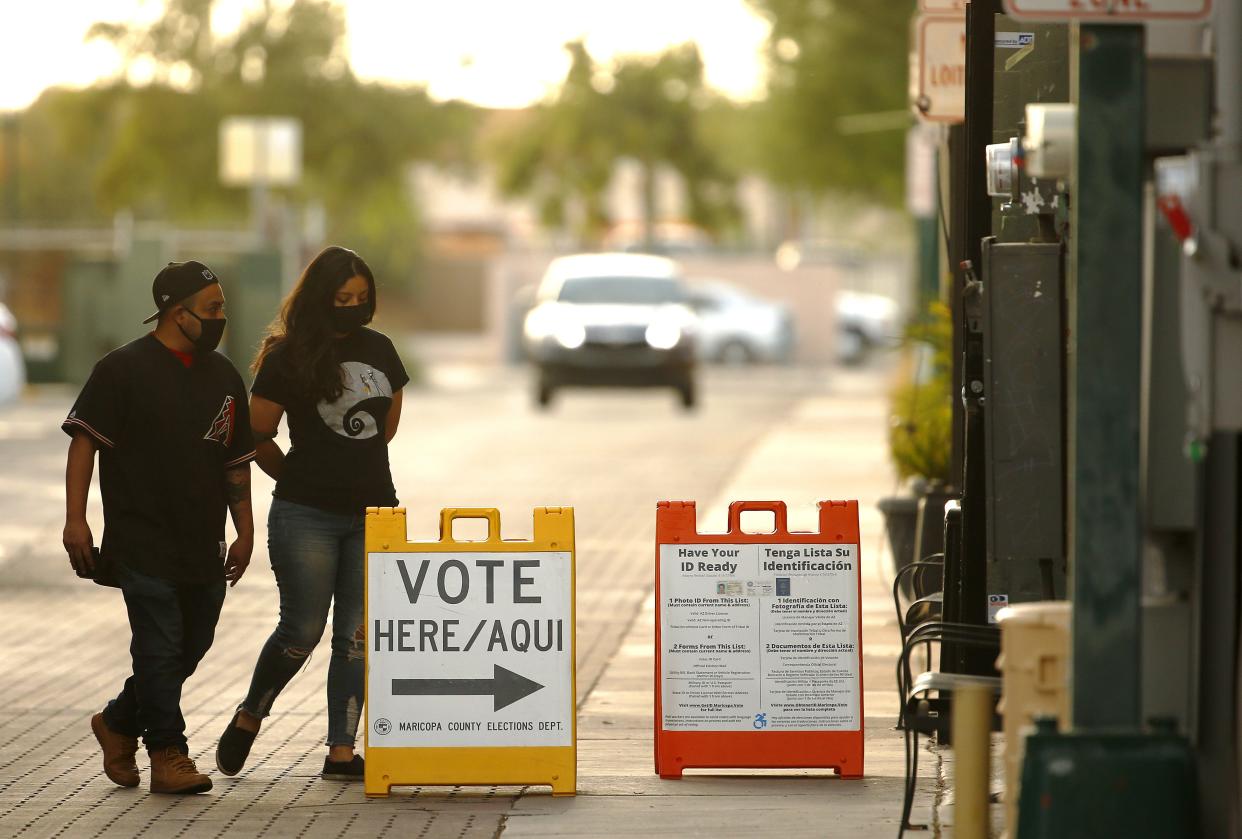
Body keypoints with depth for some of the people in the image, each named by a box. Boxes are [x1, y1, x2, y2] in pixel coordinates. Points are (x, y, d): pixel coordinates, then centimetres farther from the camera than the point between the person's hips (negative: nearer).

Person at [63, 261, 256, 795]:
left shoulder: (223, 378, 13)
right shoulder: (125, 369, -6)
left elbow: (236, 461, 19)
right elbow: (85, 441, -8)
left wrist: (245, 531, 14)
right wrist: (75, 519, -15)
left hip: (203, 546, 7)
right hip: (144, 544, -7)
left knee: (191, 647, 11)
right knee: (160, 647, -7)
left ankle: (119, 722, 30)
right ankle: (168, 754, 1)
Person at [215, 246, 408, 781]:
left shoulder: (379, 350, 9)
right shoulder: (288, 357, -6)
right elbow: (257, 436, -2)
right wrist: (298, 476, 10)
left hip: (373, 511, 4)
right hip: (307, 516, -4)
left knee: (356, 636, 2)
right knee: (302, 632, -1)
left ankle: (341, 753, 5)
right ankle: (248, 720, 22)